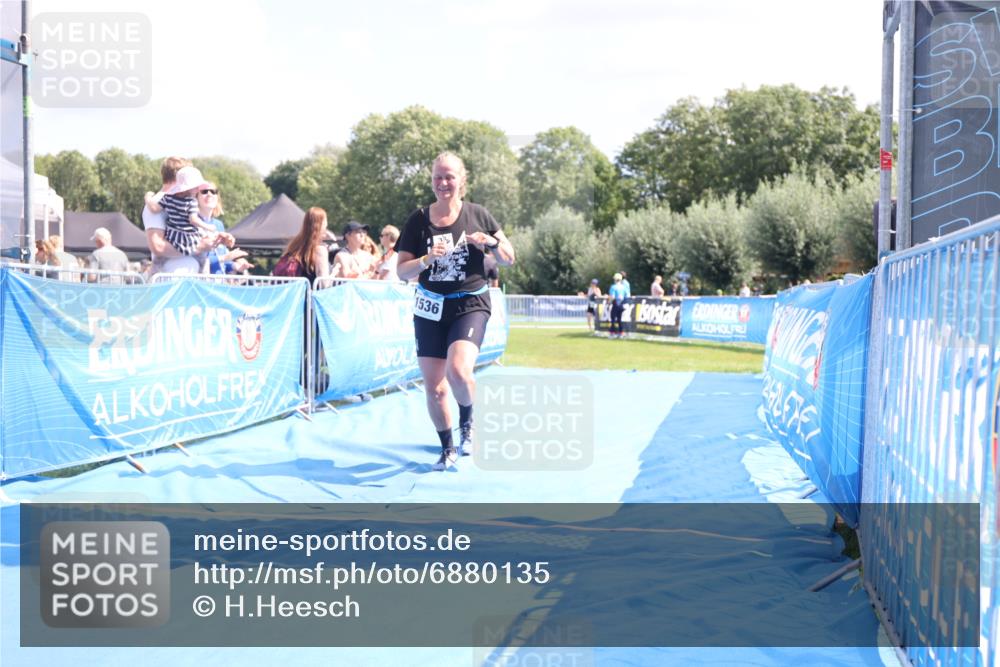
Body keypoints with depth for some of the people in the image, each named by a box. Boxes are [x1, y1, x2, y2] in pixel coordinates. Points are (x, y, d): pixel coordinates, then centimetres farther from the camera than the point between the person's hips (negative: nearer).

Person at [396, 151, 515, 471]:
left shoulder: (477, 214, 0)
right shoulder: (419, 219, 1)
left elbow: (509, 259, 6)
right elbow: (402, 271, 0)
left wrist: (491, 242, -14)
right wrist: (426, 259, -19)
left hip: (470, 305, -2)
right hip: (430, 309, 2)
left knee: (458, 370, -26)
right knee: (434, 388, 3)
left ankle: (467, 422, 6)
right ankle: (447, 448, 26)